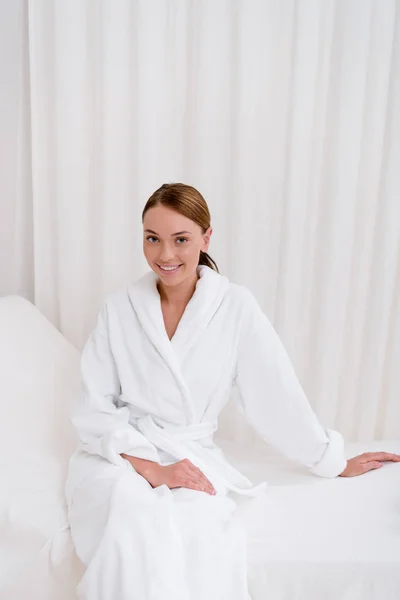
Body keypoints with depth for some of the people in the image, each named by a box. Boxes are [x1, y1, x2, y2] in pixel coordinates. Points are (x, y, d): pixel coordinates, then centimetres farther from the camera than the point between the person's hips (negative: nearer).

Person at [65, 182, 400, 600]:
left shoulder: (236, 307, -3)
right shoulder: (119, 309, 0)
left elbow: (277, 394, 4)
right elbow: (95, 407, -2)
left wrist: (333, 462, 10)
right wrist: (150, 468, -15)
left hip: (190, 455, 0)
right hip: (117, 454, 1)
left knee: (199, 529, -33)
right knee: (136, 519, -33)